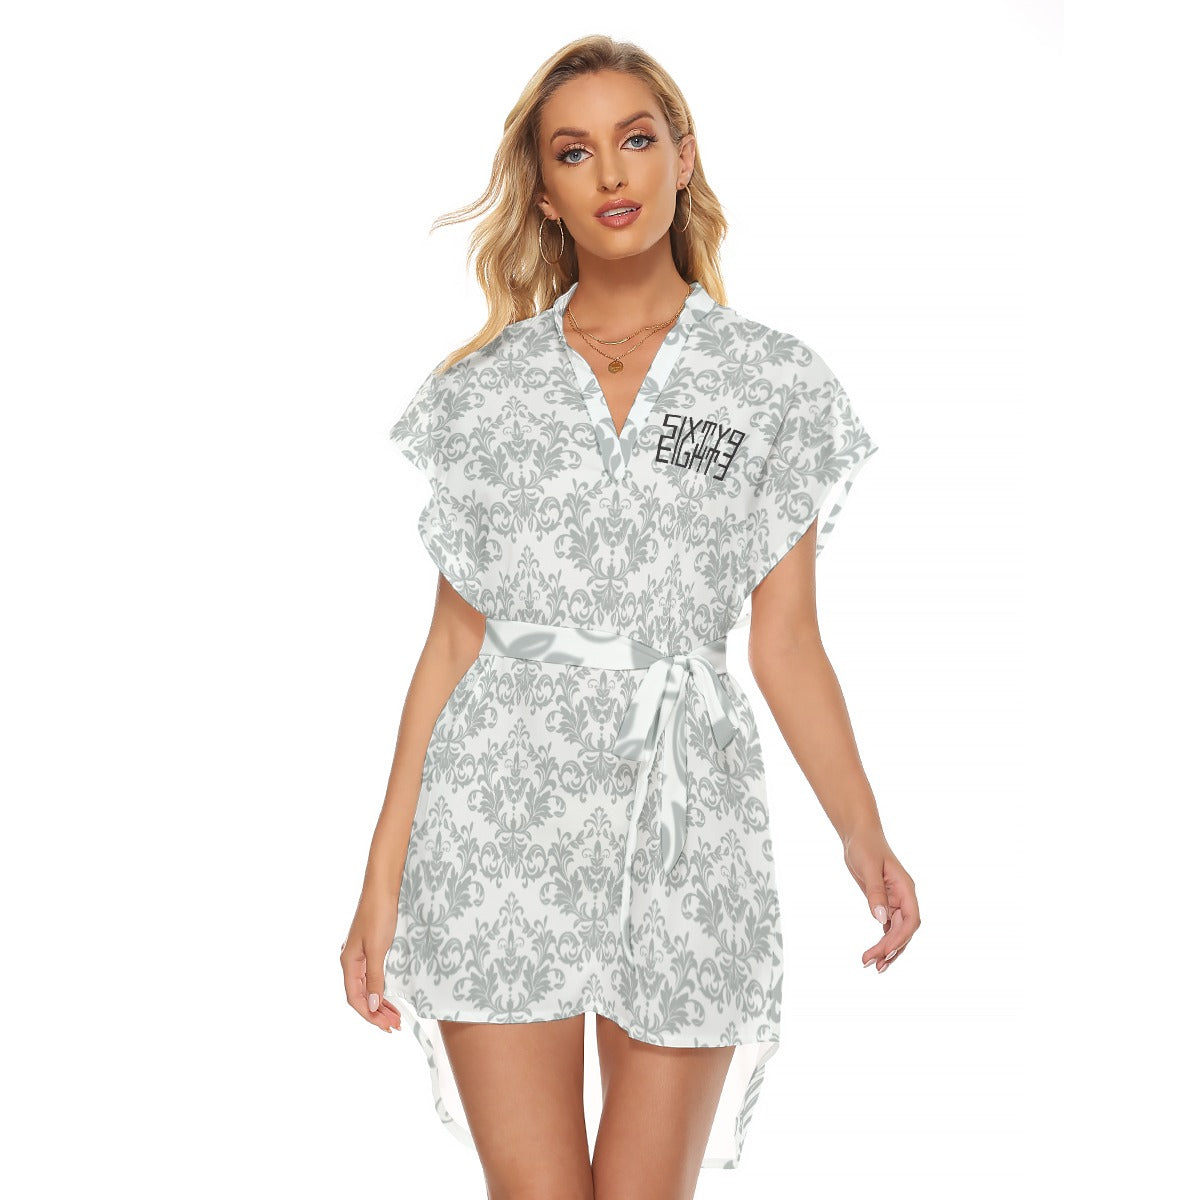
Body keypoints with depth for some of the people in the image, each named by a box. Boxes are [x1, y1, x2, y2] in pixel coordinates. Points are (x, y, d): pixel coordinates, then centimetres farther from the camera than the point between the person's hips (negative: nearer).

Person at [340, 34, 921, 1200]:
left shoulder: (777, 383, 6)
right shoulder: (483, 387, 8)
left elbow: (785, 643, 4)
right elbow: (454, 638, 7)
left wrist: (866, 838, -9)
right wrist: (384, 875, 2)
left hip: (686, 825, 0)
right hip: (502, 823, 1)